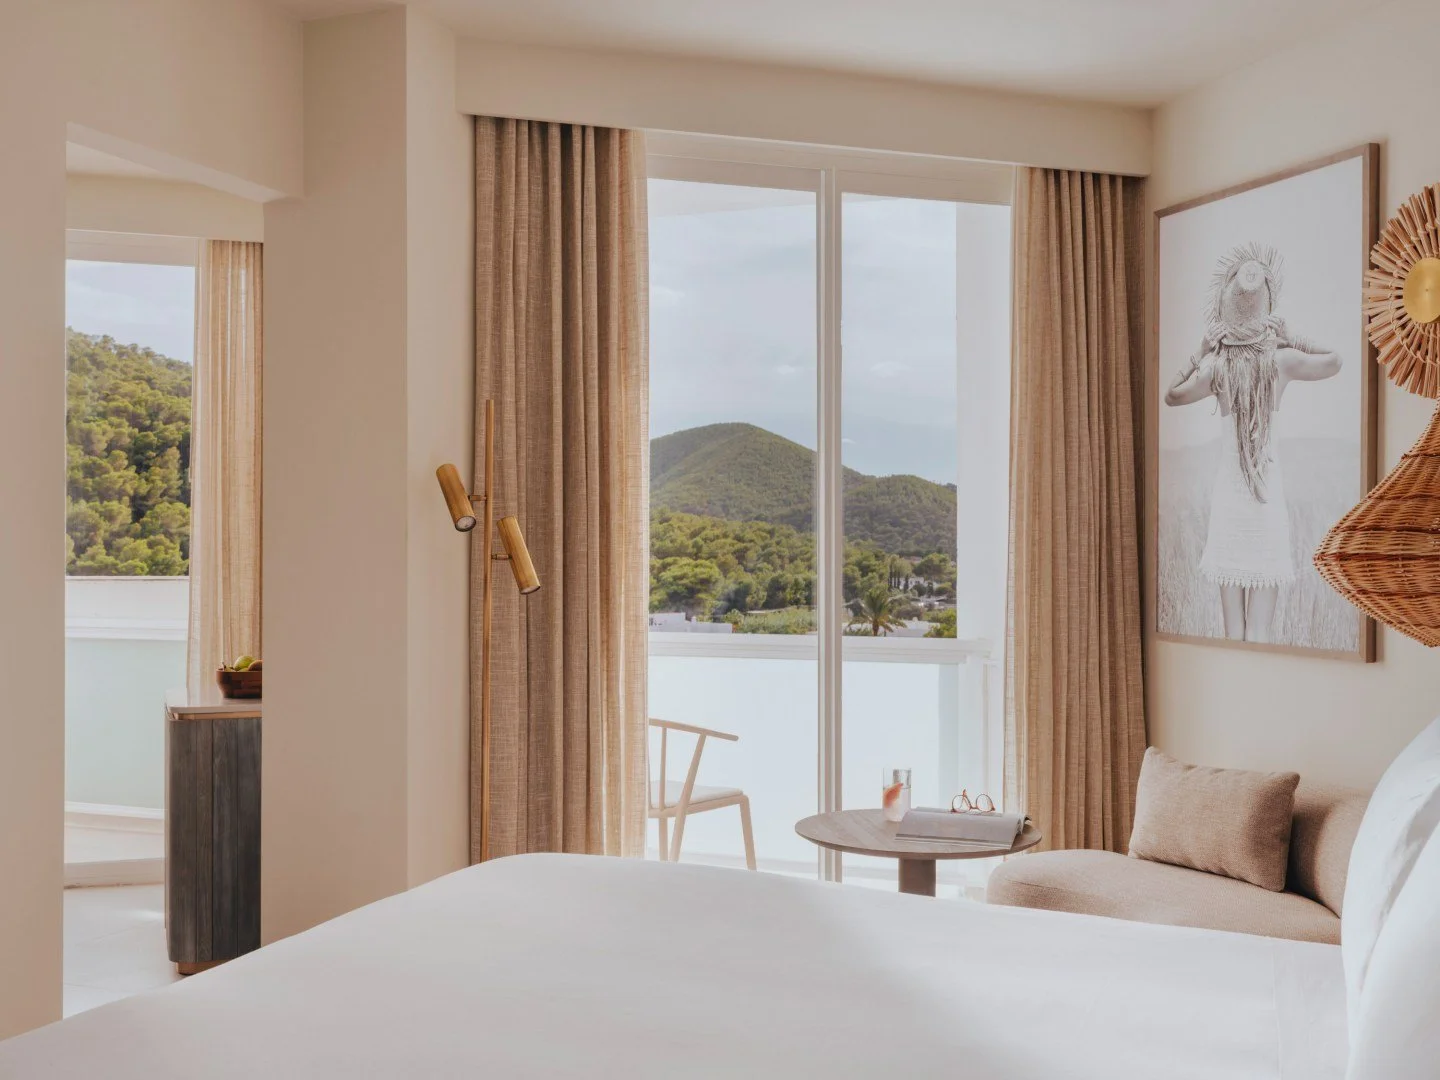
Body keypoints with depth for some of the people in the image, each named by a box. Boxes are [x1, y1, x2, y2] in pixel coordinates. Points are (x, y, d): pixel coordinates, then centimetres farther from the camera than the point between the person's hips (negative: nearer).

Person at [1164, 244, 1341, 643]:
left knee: (1233, 630, 7)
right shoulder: (1282, 360, -7)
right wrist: (1288, 338, 10)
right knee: (1259, 631, 2)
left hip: (1228, 487, 0)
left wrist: (1201, 351, 7)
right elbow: (1334, 361, 12)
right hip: (1269, 490, 0)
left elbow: (1172, 395, 11)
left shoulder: (1214, 366, -7)